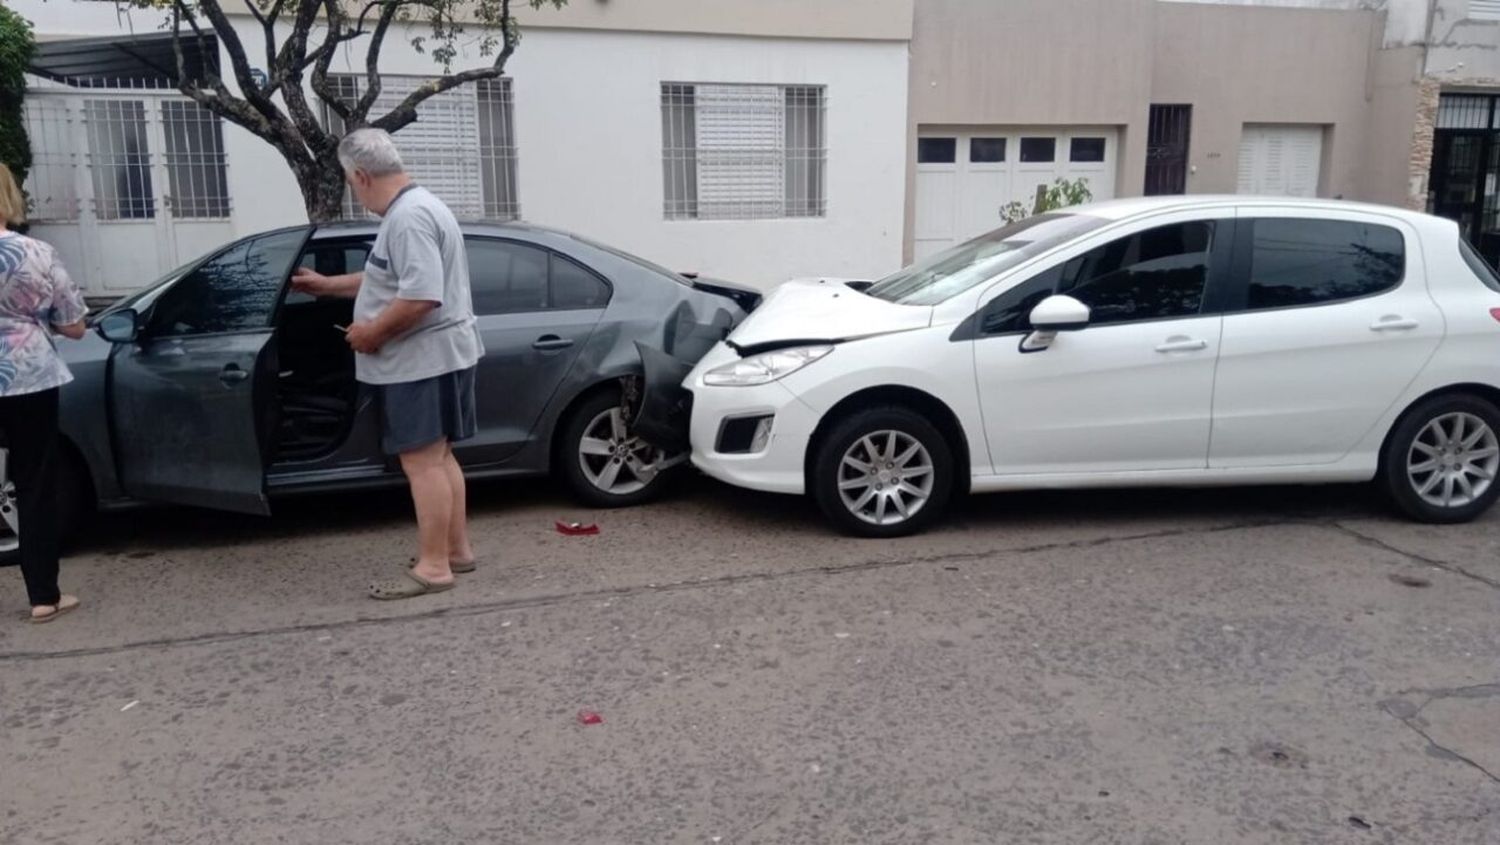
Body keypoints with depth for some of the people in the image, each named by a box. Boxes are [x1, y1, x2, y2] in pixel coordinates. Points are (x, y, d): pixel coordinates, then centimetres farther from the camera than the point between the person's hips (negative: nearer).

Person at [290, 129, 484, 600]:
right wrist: (326, 285, 33)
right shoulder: (412, 208, 17)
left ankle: (433, 567, -3)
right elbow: (388, 281, 29)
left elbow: (421, 296, -29)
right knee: (438, 457, 15)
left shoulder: (408, 217, -19)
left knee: (422, 462, -7)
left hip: (422, 358, -11)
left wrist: (372, 332, -16)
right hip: (431, 356, 11)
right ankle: (456, 550, 23)